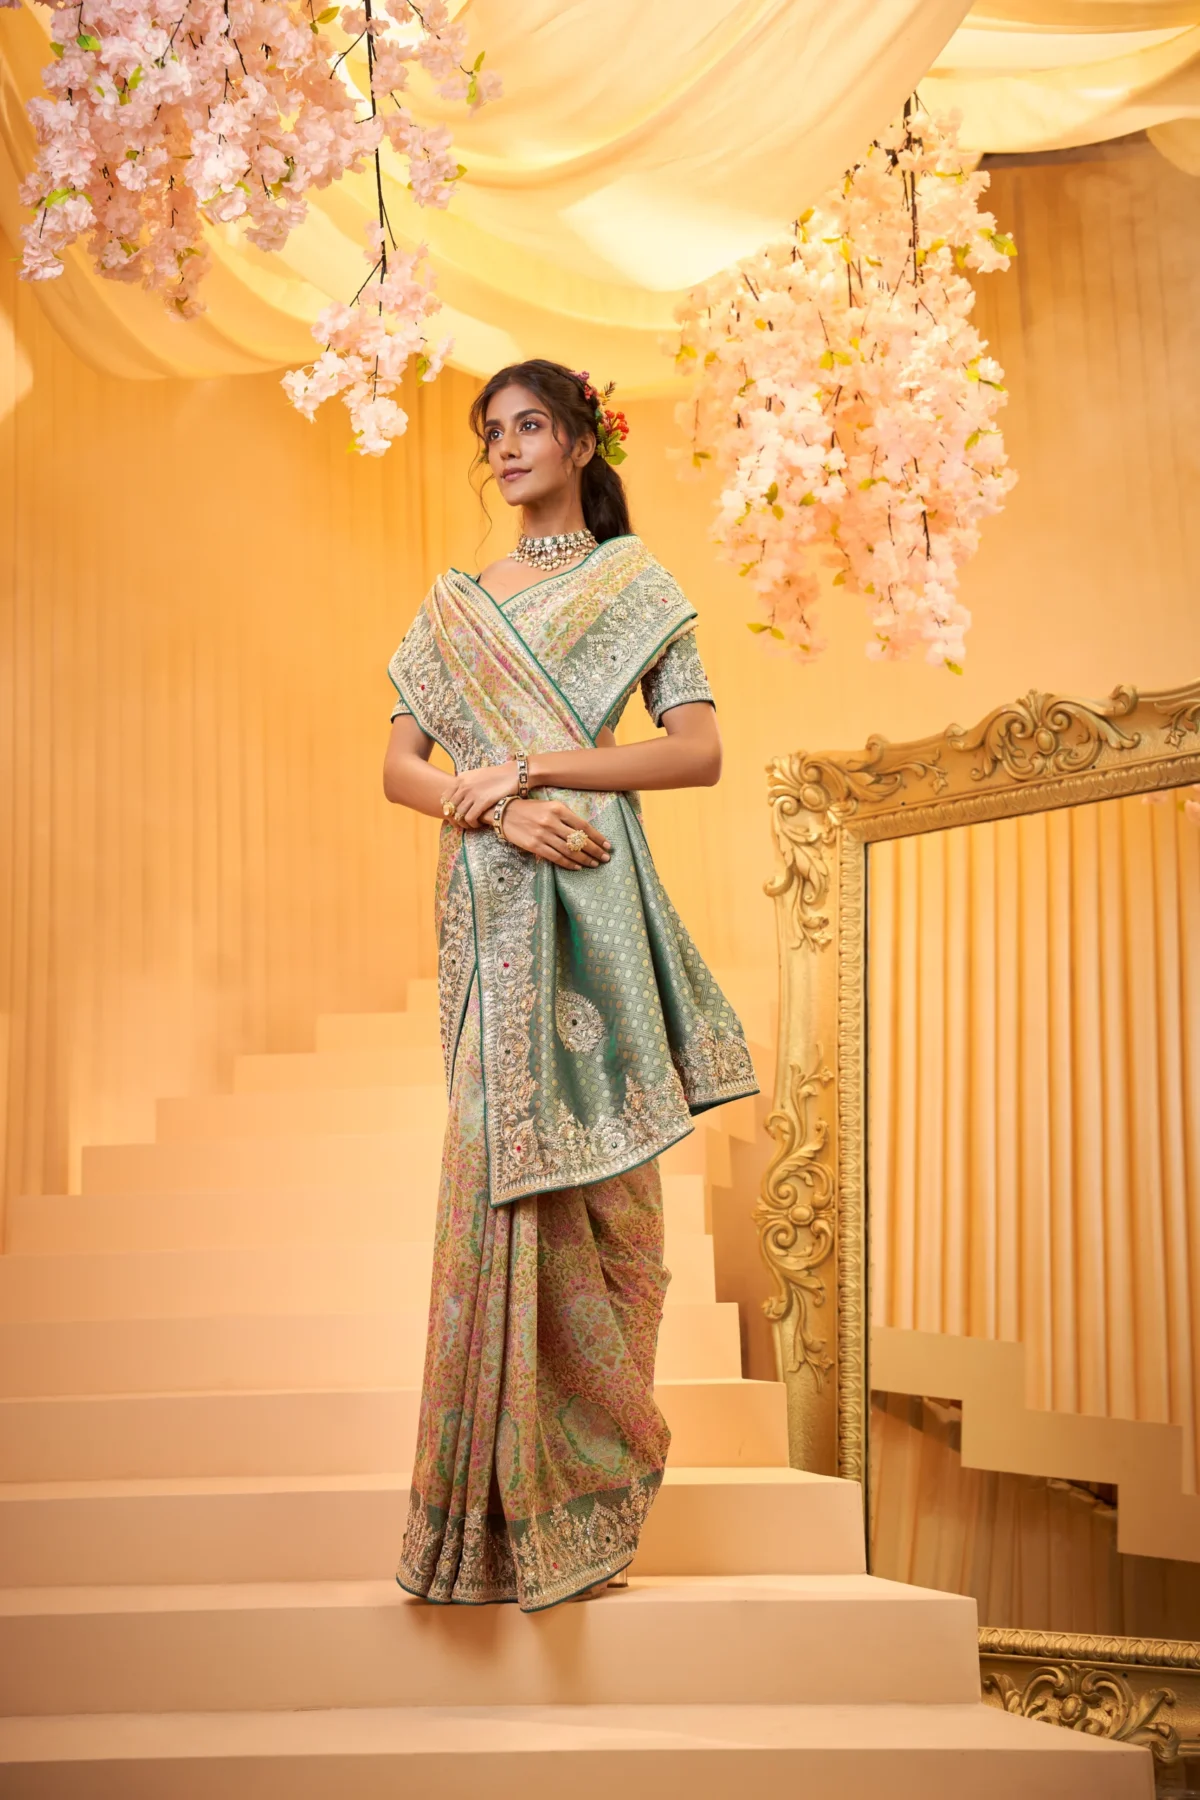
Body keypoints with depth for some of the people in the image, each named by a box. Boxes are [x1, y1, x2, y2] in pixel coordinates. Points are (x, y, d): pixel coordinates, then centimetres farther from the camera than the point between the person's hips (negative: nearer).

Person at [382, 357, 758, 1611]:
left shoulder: (634, 586, 7)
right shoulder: (454, 605, 17)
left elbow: (699, 750, -5)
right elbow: (398, 767, 9)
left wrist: (529, 767, -11)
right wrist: (495, 806, -11)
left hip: (590, 897, -3)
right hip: (487, 905, 3)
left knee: (585, 1167, -6)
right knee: (504, 1162, -1)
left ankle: (585, 1489, 6)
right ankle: (515, 1501, 6)